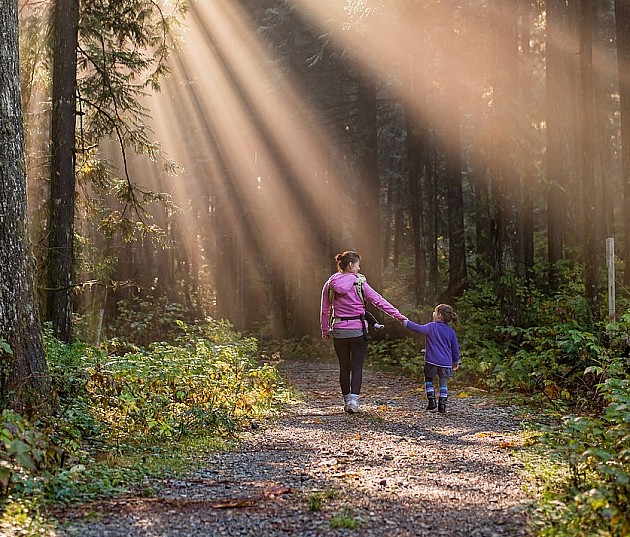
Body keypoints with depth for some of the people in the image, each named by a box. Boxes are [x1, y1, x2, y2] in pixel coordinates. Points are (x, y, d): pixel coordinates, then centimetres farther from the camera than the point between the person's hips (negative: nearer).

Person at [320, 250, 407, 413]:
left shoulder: (330, 285, 1)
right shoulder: (359, 283, -8)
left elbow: (325, 311, 6)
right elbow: (379, 301, -7)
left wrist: (325, 331, 16)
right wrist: (399, 316, -3)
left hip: (339, 331, 3)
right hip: (358, 331, -3)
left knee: (344, 367, 13)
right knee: (357, 367, 2)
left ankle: (347, 401, 18)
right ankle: (354, 400, -11)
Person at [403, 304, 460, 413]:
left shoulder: (431, 327, -6)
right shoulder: (451, 331, 5)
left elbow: (419, 328, -10)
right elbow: (455, 348, 9)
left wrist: (406, 323, 3)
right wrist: (456, 361, 21)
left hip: (432, 361, -3)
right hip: (446, 363, 3)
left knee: (429, 380, 17)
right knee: (443, 383, 11)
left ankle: (432, 401, 6)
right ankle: (442, 405, 6)